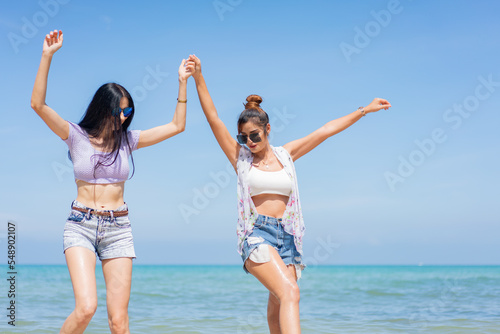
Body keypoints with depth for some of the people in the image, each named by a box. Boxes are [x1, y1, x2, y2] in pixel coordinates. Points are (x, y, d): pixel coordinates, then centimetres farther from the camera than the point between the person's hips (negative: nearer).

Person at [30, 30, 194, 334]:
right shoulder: (76, 136, 1)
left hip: (118, 229, 2)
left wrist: (182, 82, 6)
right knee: (86, 307, -21)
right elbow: (38, 104, -10)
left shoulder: (128, 139, 8)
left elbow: (177, 126, 10)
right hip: (81, 226, -2)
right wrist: (47, 57, -16)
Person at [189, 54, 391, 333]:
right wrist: (199, 78, -7)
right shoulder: (240, 157, 6)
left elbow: (326, 131, 14)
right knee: (290, 293, -24)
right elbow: (213, 118, 0)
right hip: (257, 234, -4)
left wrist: (365, 110, 17)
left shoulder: (285, 154, 12)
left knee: (278, 308, 5)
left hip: (287, 236, 4)